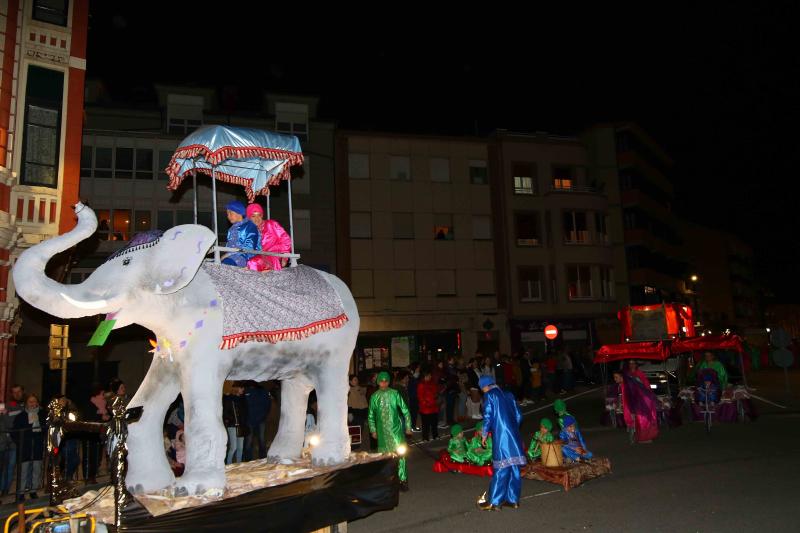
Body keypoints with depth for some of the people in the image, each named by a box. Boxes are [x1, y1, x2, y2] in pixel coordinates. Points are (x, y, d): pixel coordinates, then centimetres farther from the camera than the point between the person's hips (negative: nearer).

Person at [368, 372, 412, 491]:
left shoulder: (394, 394, -4)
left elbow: (405, 411, 2)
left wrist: (408, 426, 1)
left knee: (400, 453, -7)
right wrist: (373, 430, 8)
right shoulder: (374, 397, 2)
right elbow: (371, 415, 12)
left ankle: (403, 480, 2)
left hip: (396, 429, -2)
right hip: (382, 431, 2)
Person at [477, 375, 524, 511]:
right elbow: (518, 415, 15)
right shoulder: (508, 395, 14)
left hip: (501, 437, -6)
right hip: (514, 437, 6)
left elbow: (488, 417, -7)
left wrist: (484, 434, 5)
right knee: (514, 468, 10)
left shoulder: (490, 395, -3)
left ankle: (494, 502, 2)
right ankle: (513, 499, 18)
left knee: (501, 469, -4)